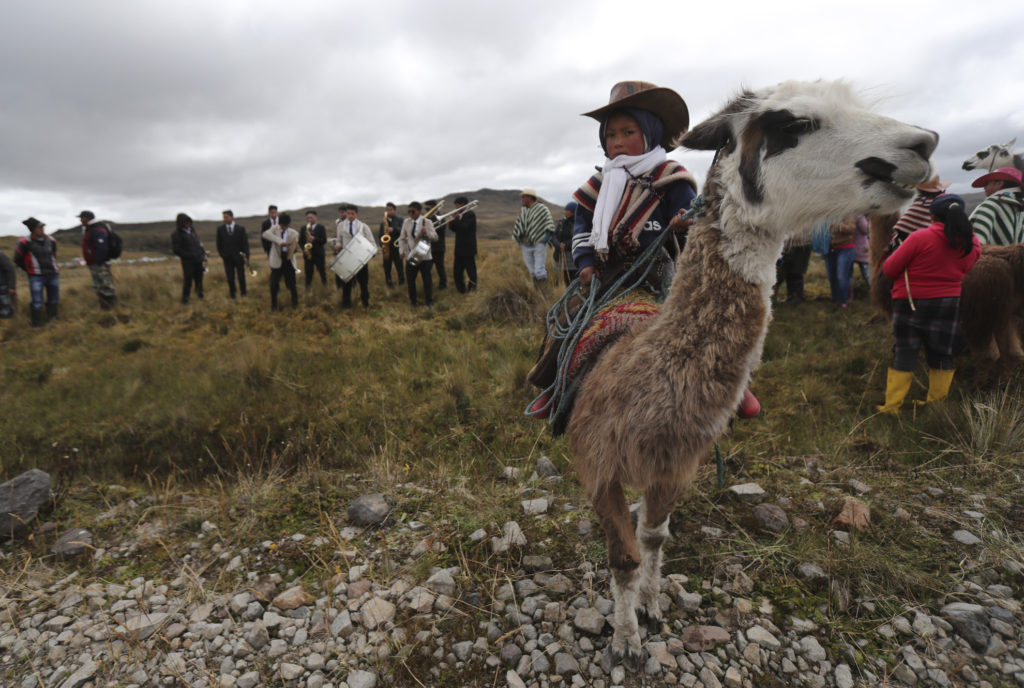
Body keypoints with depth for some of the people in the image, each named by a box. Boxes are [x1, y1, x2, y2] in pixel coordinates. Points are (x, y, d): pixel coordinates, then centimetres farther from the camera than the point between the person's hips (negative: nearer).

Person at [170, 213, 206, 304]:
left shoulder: (192, 230, 11)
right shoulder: (176, 235, -8)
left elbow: (198, 242, 21)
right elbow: (176, 250, -12)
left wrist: (203, 252, 9)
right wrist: (190, 255, -14)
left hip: (198, 260, 6)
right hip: (188, 262, -6)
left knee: (199, 279, 11)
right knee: (188, 280, -6)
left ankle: (200, 297, 22)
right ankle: (185, 299, 4)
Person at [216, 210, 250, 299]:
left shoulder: (241, 228, -2)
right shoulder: (220, 229, 2)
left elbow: (245, 243, -2)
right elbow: (219, 244, 8)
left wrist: (246, 256, -7)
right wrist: (221, 255, 2)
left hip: (239, 257, -1)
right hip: (227, 258, 1)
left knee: (241, 277, 6)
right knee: (230, 278, 1)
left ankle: (243, 292, 23)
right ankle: (232, 294, 15)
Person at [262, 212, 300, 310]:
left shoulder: (293, 233, 0)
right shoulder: (274, 228, -1)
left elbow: (295, 249, 1)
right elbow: (265, 234, -22)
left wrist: (295, 248, -24)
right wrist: (280, 241, -33)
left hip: (288, 260, 0)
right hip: (276, 261, 0)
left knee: (291, 284, 4)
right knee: (273, 285, 0)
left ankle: (295, 302, 27)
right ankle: (273, 305, 17)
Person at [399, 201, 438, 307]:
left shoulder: (427, 222, -4)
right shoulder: (406, 222, 5)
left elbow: (435, 236, -10)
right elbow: (402, 238, 10)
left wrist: (426, 232, -30)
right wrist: (402, 251, -3)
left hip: (424, 255, -3)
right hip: (410, 256, 3)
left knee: (427, 279, 3)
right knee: (410, 279, 5)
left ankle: (429, 301, 16)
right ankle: (413, 300, 21)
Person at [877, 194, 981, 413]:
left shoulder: (920, 237, -16)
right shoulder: (970, 242, 0)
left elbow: (889, 269, -12)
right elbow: (965, 269, 13)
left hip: (910, 303, -4)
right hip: (948, 303, 4)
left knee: (904, 354, 1)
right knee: (941, 355, 13)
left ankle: (892, 406, 2)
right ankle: (937, 404, 20)